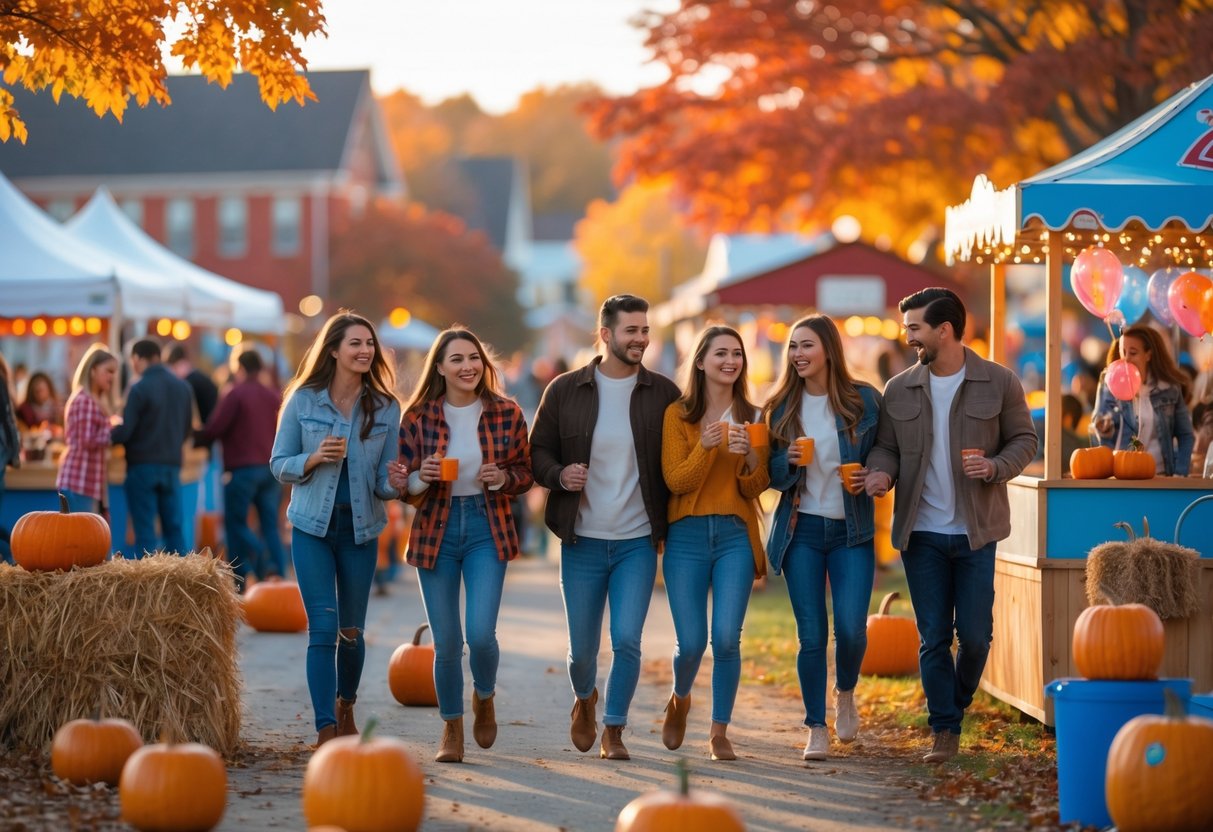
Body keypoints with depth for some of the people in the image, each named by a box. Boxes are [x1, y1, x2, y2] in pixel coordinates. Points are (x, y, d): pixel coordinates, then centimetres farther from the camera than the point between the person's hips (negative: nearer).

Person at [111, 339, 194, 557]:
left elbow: (124, 432, -13)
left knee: (145, 531, -2)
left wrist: (106, 435, 6)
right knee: (174, 529, 9)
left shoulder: (139, 389, -11)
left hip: (143, 465, -5)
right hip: (172, 465, 5)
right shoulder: (183, 387, 7)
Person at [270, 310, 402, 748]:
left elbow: (385, 481, 2)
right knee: (323, 629, -10)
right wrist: (314, 459, -18)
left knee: (352, 630, 11)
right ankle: (325, 728, -8)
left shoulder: (385, 409, 0)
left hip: (361, 528, 2)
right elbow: (279, 464, 1)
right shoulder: (303, 401, -3)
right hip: (313, 526, -2)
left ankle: (346, 707, 37)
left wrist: (398, 483, -21)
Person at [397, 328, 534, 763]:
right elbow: (404, 485, 4)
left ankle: (484, 698, 21)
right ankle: (452, 729, 23)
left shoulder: (506, 414, -1)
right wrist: (422, 477, -18)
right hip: (435, 531, 1)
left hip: (487, 530, 0)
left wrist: (503, 478, -13)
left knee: (481, 633, -12)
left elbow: (525, 473, 8)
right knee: (446, 642, 3)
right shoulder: (417, 417, -2)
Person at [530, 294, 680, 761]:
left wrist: (672, 522, -7)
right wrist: (559, 475, -14)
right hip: (582, 541, 1)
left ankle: (614, 731, 9)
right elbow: (538, 451, 7)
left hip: (638, 542, 0)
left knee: (627, 640, -10)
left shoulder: (664, 394, 1)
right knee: (581, 649, 7)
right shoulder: (564, 391, 0)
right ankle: (584, 699, 40)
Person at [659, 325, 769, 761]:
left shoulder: (751, 417, 7)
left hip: (735, 535, 1)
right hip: (687, 535, -1)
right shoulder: (678, 414, 1)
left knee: (727, 638, -10)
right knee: (691, 641, -2)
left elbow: (756, 488, 2)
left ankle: (719, 733, 3)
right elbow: (675, 481, -6)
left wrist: (751, 458, -18)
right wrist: (705, 448, -21)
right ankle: (679, 700, 31)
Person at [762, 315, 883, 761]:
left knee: (852, 629, -9)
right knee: (811, 635, -1)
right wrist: (789, 462, -14)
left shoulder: (864, 399, -1)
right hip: (801, 528, 1)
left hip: (852, 531, -1)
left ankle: (846, 694, 23)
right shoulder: (780, 406, 3)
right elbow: (769, 474, 7)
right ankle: (816, 728, 12)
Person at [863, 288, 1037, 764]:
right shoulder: (899, 390, 5)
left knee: (975, 634, 1)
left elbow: (1024, 439, 3)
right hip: (921, 531, 2)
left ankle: (958, 705, 27)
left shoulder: (999, 383, -2)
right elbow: (886, 446, 10)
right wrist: (881, 472, -12)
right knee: (933, 638, 3)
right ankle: (944, 731, 11)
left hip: (975, 530, -2)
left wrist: (996, 467, -17)